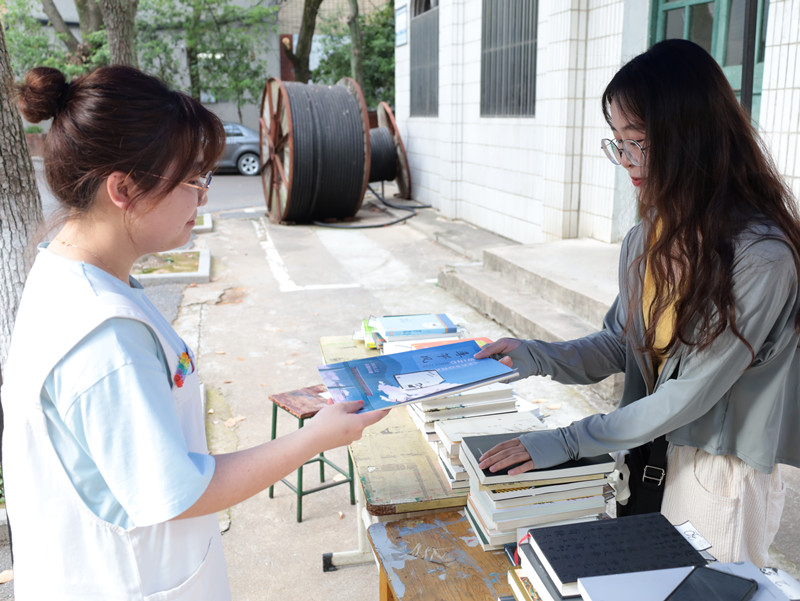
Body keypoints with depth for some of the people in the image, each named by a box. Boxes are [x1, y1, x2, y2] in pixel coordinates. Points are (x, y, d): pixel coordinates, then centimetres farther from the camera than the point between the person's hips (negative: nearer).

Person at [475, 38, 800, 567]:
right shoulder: (653, 234, -1)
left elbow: (692, 390, -23)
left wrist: (566, 442, -21)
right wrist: (534, 358, -10)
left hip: (721, 474, -6)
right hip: (652, 450, 6)